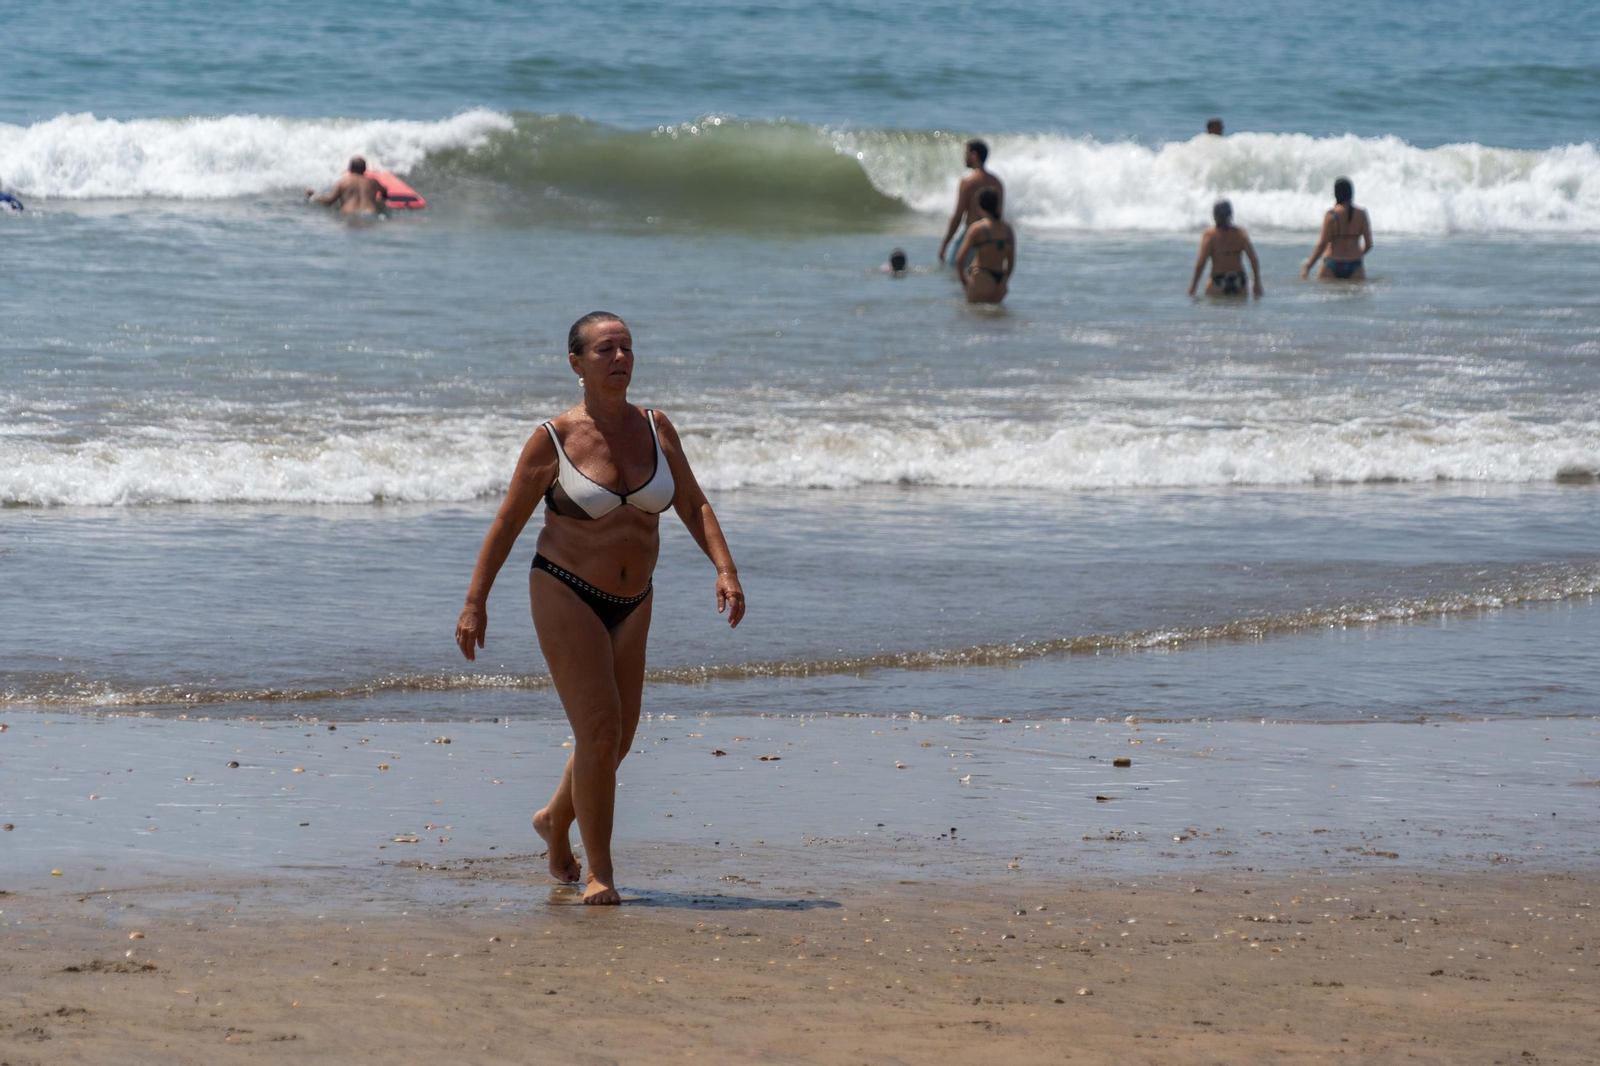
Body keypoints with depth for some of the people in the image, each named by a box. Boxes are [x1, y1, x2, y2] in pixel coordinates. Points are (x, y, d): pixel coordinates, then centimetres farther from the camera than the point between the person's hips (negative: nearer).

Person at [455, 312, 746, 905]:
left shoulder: (655, 429, 2)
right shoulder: (553, 440, -10)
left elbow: (693, 507, 5)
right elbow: (507, 524, -3)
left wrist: (725, 570, -11)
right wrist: (475, 602, -6)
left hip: (630, 606, 5)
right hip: (565, 595, -5)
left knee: (617, 739, 12)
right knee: (599, 731, -15)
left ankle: (556, 820, 40)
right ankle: (599, 873, -6)